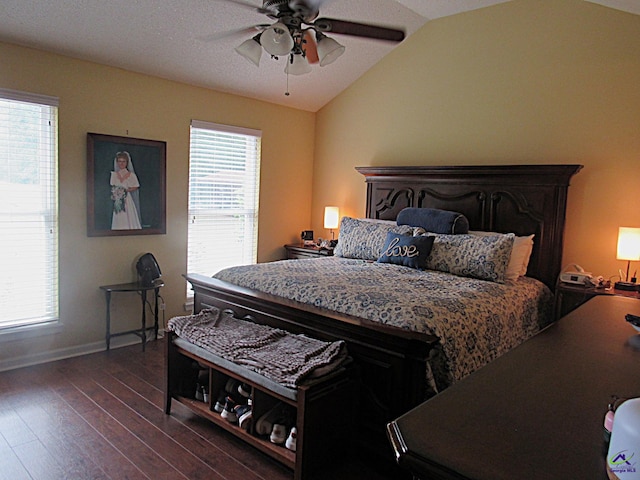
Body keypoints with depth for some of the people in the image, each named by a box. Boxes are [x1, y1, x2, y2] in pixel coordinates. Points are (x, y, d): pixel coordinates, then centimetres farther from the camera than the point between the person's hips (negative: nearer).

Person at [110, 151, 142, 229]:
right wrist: (115, 192, -9)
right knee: (118, 220, 2)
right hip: (117, 200, 3)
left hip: (127, 199, -3)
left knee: (129, 219, -3)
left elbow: (135, 187, -1)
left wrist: (126, 190, -15)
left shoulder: (131, 175, -3)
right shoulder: (114, 174, 7)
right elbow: (112, 187, 10)